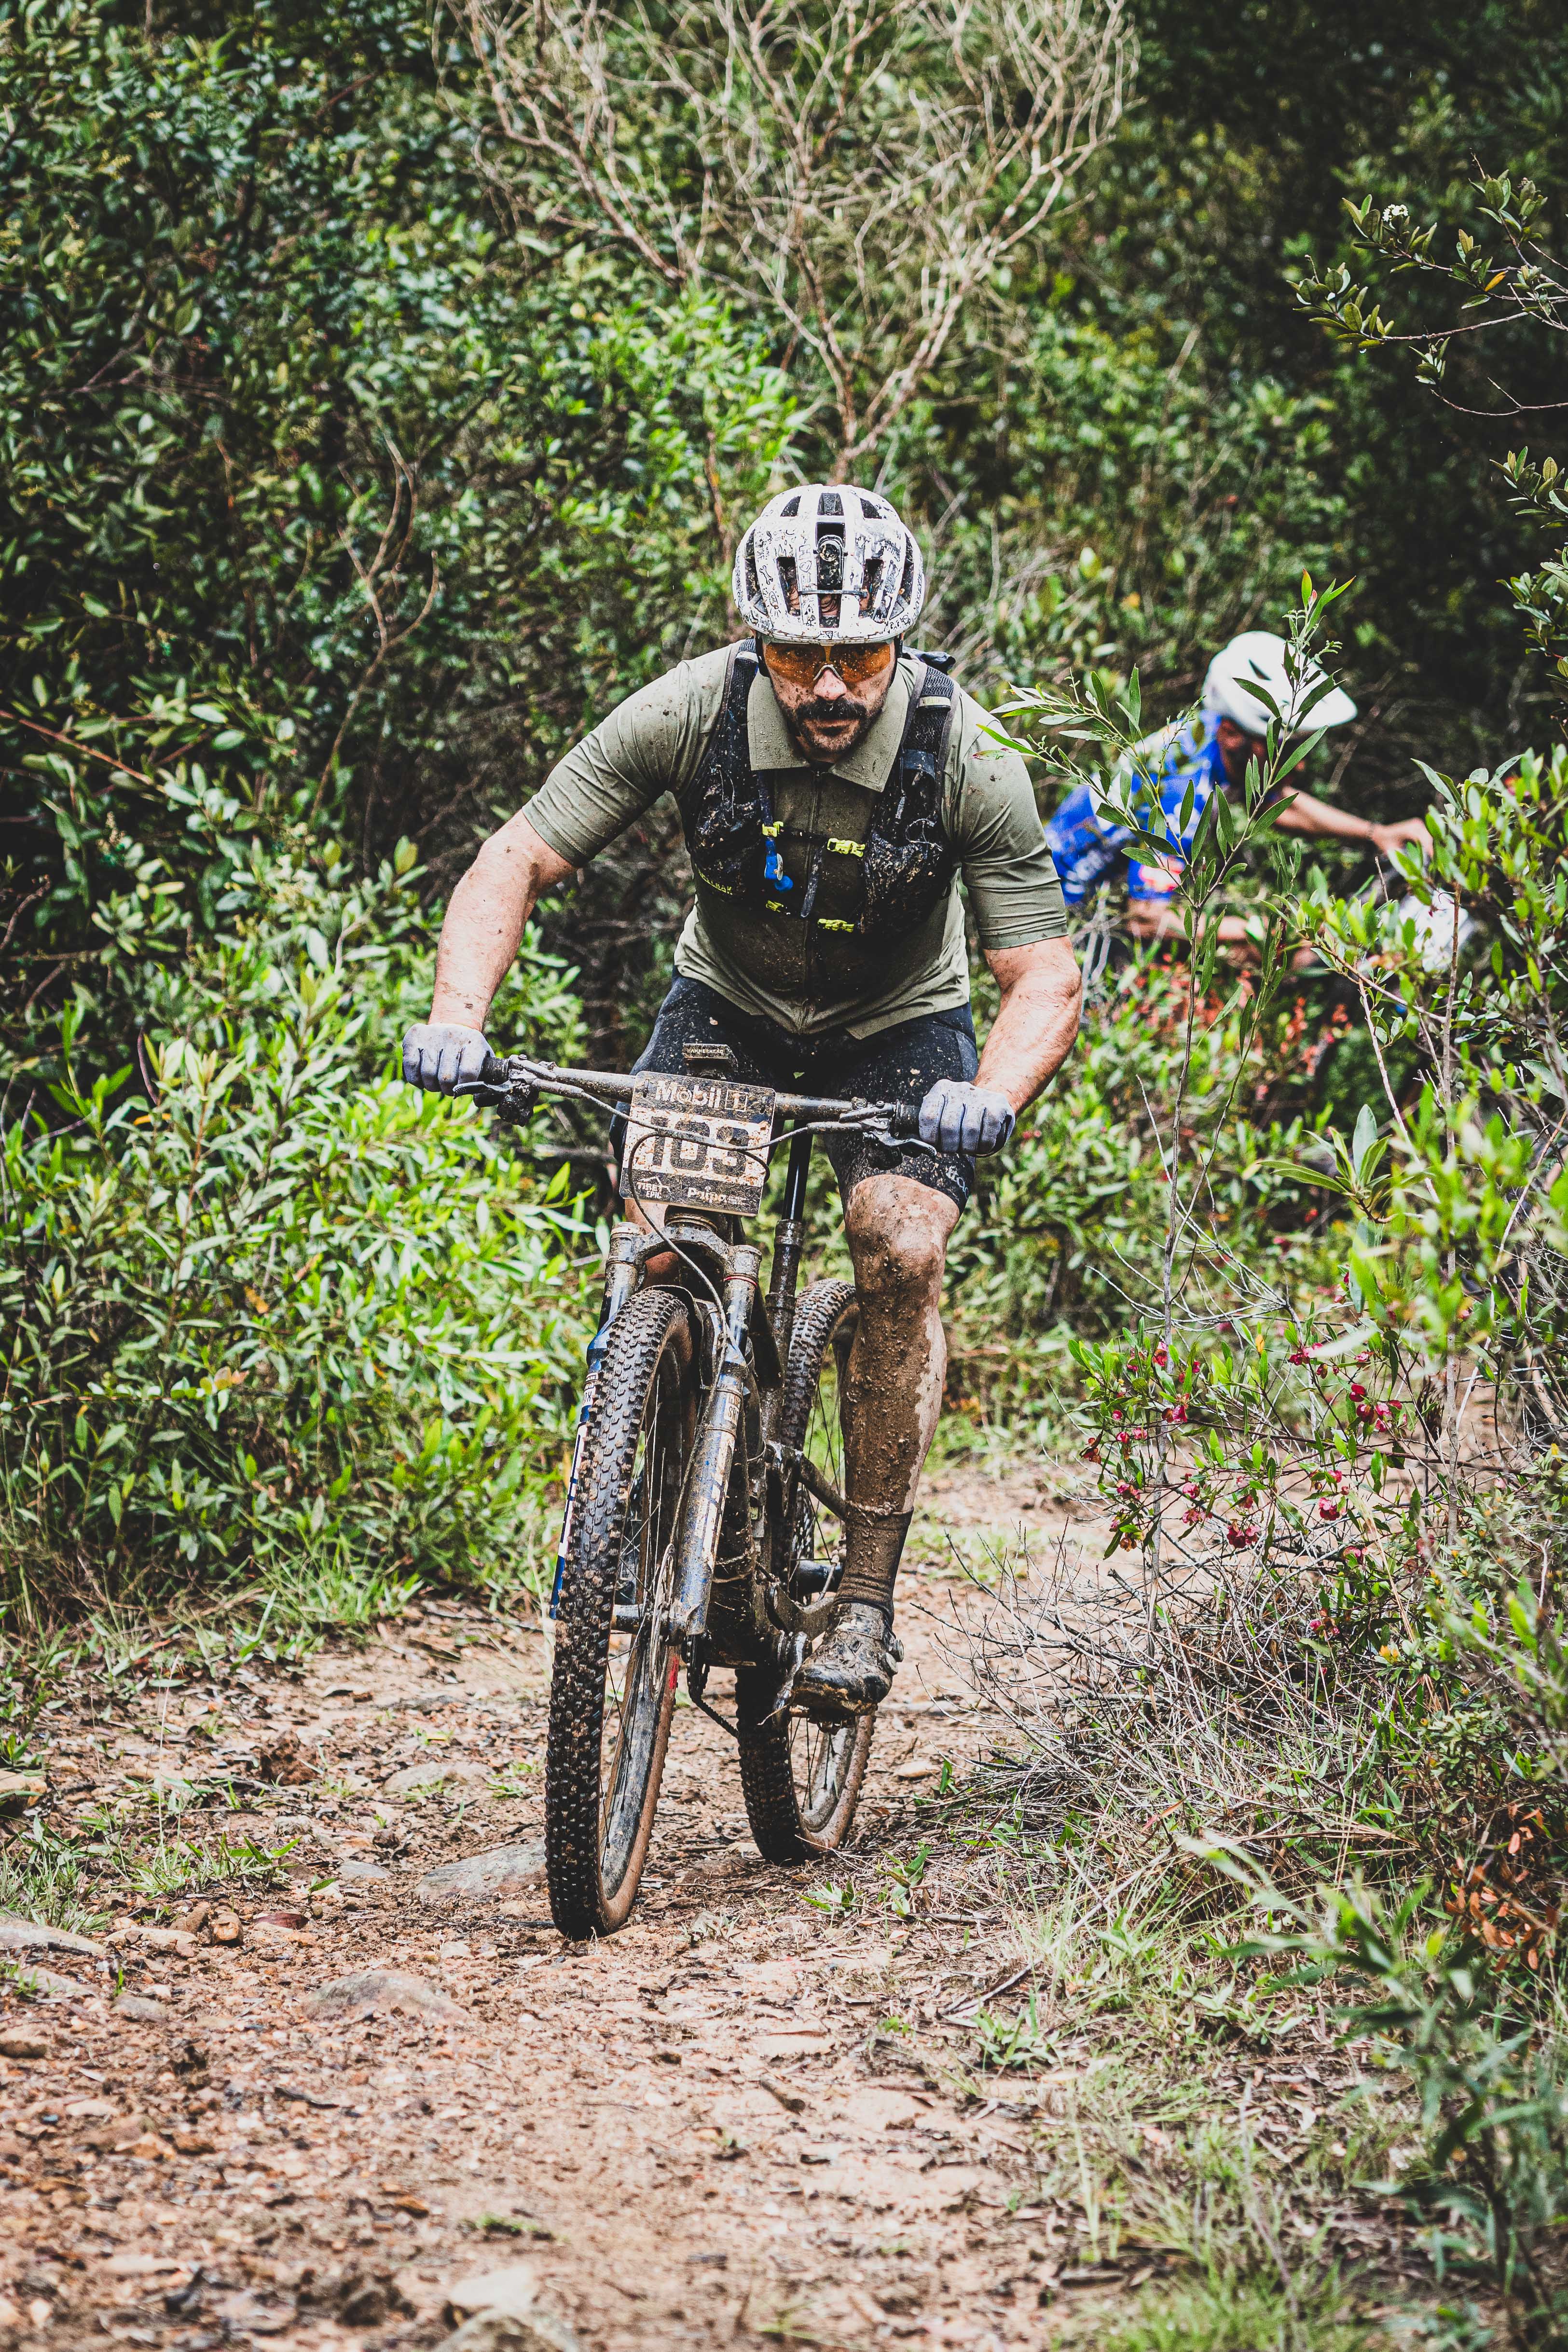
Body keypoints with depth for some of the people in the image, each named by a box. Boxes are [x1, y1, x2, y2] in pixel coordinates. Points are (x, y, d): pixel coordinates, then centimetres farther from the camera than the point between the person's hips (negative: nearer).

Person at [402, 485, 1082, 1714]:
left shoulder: (966, 760, -28)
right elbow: (517, 860, -21)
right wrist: (459, 1016, -38)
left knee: (901, 1249, -25)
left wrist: (993, 1099, -47)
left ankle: (868, 1599, -15)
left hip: (901, 1027, -1)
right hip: (729, 1008, 1)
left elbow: (1047, 977, -26)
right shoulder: (691, 712, -27)